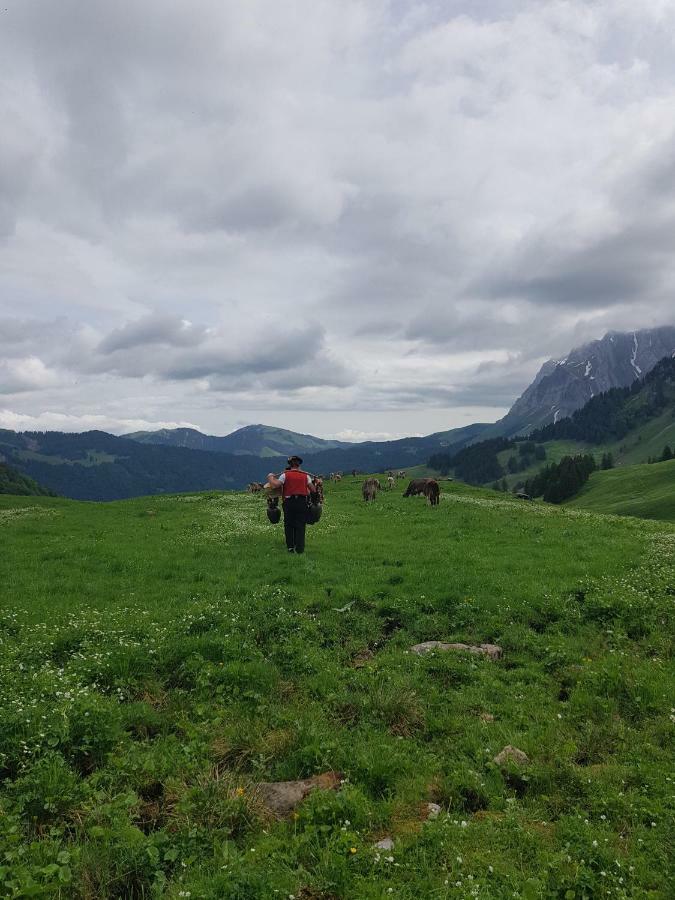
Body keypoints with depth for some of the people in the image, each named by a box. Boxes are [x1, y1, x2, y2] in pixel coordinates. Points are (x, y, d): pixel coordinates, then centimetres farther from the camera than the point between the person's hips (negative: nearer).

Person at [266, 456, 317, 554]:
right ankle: (300, 548, 0)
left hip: (289, 502, -1)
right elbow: (313, 489, 4)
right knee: (300, 526, 4)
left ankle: (290, 547, 10)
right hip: (302, 502, 1)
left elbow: (276, 485, -7)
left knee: (289, 525, 11)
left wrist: (270, 478, 11)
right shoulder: (305, 476, 9)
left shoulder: (285, 475, 3)